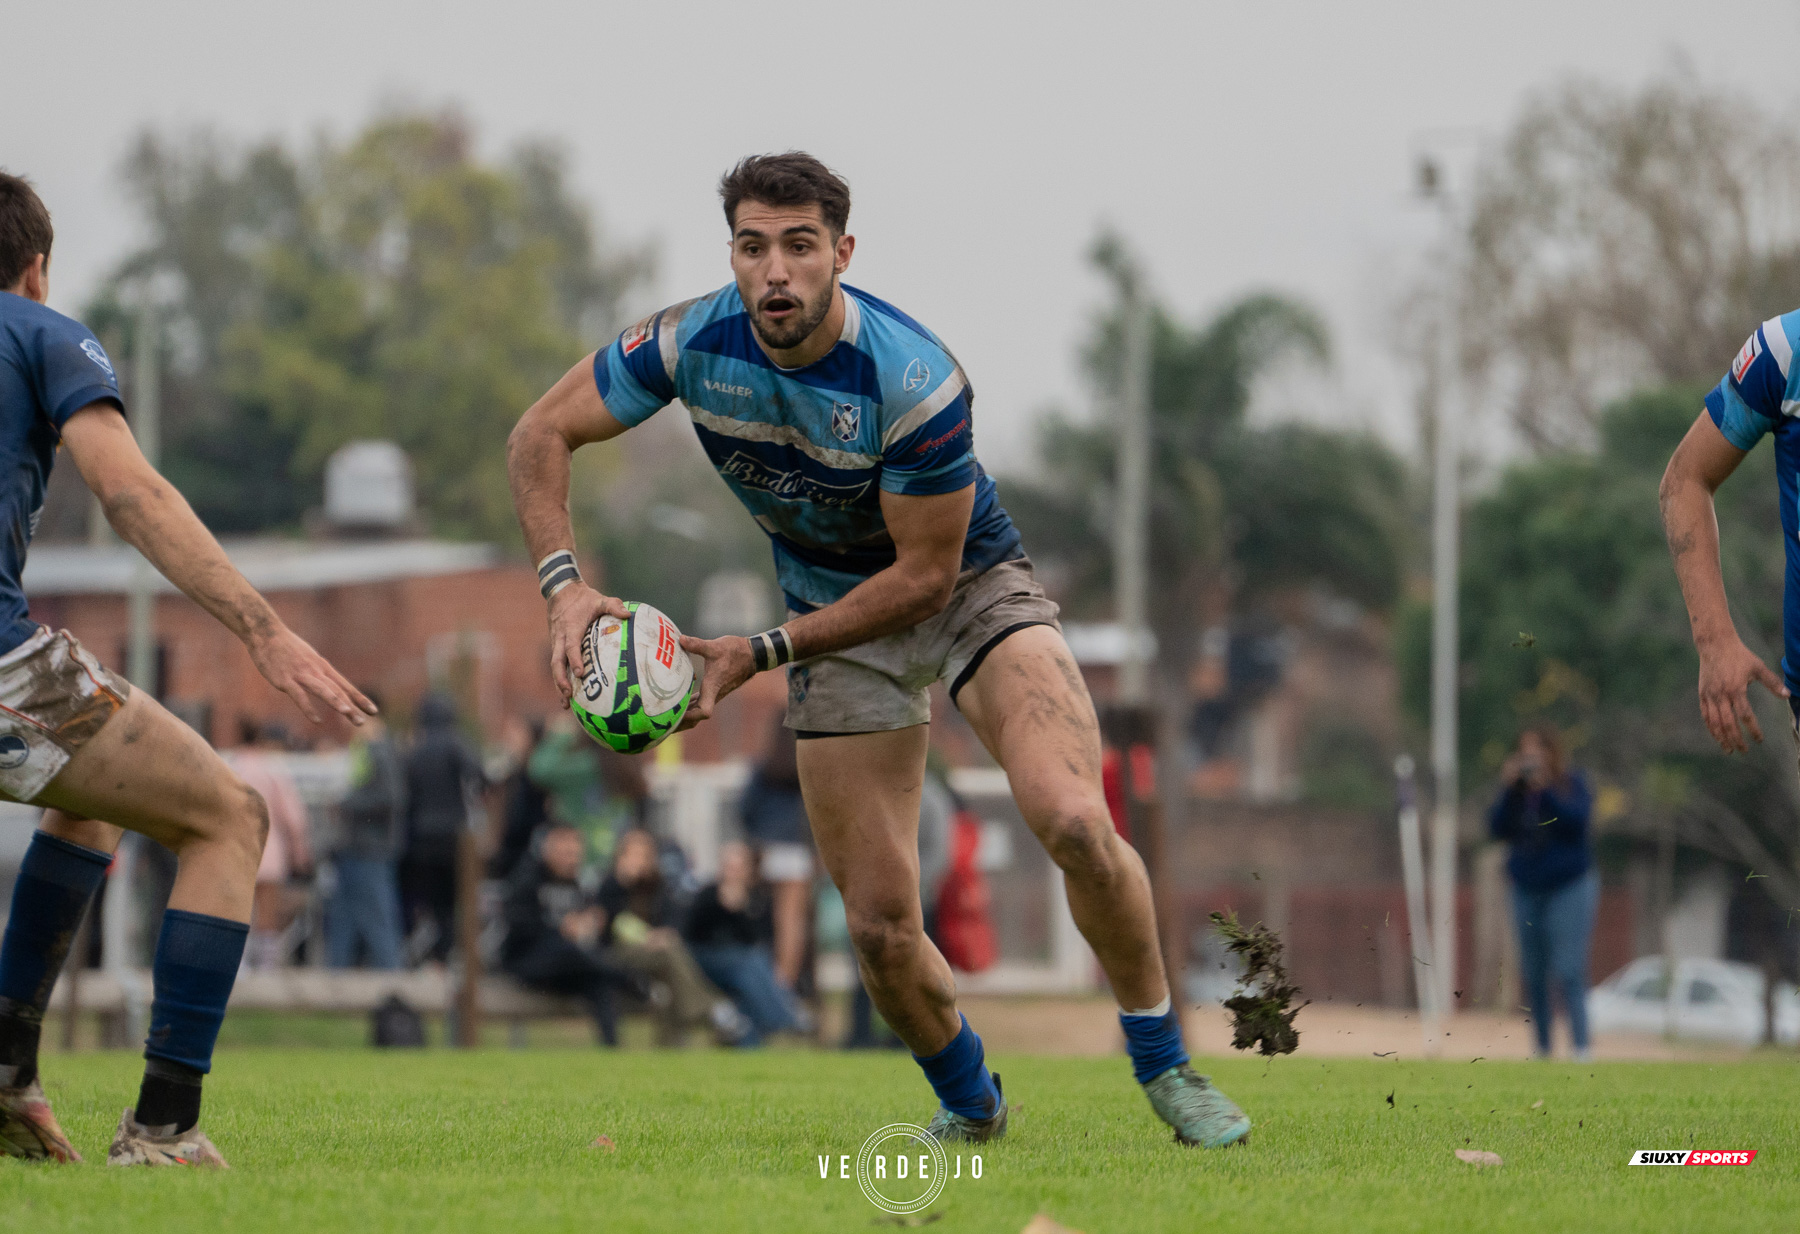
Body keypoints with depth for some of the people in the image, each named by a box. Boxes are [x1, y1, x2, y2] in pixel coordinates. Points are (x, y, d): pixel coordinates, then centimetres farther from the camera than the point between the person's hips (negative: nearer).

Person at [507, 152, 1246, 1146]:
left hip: (971, 588, -3)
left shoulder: (916, 379, -30)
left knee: (1074, 821, -28)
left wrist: (761, 653, -25)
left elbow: (925, 573, -23)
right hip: (833, 617, 3)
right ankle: (967, 1103, 26)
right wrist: (564, 585, -23)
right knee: (880, 927, -5)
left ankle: (1163, 1065, -6)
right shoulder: (694, 344, -19)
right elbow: (540, 436, -8)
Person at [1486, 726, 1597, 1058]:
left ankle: (1581, 1046, -14)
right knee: (1533, 975, 5)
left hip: (1568, 885, -4)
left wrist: (1545, 790, -23)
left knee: (1568, 971, -13)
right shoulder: (1515, 789, 6)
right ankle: (1542, 1047, 13)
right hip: (1527, 888, 4)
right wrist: (1509, 791, -14)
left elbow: (1576, 820, -16)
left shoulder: (1572, 783, -2)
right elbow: (1497, 829, -3)